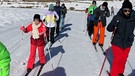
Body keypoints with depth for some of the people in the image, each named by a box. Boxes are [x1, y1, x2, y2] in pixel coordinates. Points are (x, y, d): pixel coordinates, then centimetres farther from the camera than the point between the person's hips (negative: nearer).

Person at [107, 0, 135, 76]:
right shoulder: (117, 17, -14)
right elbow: (109, 29, -12)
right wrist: (114, 25, -31)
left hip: (127, 43, 3)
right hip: (117, 42, -3)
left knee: (123, 59, 16)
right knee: (117, 59, -1)